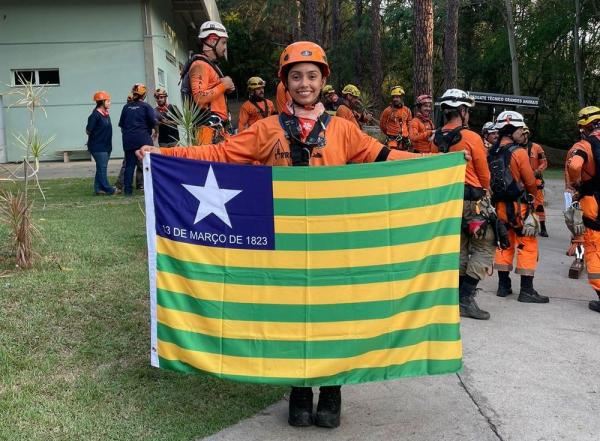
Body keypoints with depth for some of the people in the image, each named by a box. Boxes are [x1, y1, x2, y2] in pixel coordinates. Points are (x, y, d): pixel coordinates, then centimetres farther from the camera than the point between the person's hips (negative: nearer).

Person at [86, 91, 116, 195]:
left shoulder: (106, 114, 10)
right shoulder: (95, 115, -15)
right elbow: (88, 131, -15)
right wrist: (96, 136, 1)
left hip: (106, 146, 9)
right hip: (98, 146, -9)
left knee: (102, 167, 10)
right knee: (102, 167, -5)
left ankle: (99, 189, 15)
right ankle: (108, 189, -4)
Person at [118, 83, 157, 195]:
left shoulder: (126, 107, 9)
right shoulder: (145, 106, -2)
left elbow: (121, 124, 12)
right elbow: (154, 121, -8)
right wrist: (155, 132, 9)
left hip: (128, 139, 4)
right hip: (143, 139, -3)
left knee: (129, 164, 6)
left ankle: (127, 189, 4)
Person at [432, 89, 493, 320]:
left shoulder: (436, 139, 4)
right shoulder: (472, 138, -11)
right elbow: (484, 175, -3)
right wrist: (485, 192, 16)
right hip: (473, 201, -6)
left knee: (459, 249, 16)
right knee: (484, 248, 1)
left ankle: (459, 296, 19)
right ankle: (466, 297, -6)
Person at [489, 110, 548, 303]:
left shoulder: (492, 153, 4)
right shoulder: (519, 152, -13)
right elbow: (530, 181, -7)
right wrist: (532, 195, 13)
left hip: (499, 205, 7)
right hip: (518, 206, -7)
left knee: (505, 244, 17)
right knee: (528, 245, 0)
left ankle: (503, 286, 22)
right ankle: (526, 290, 0)